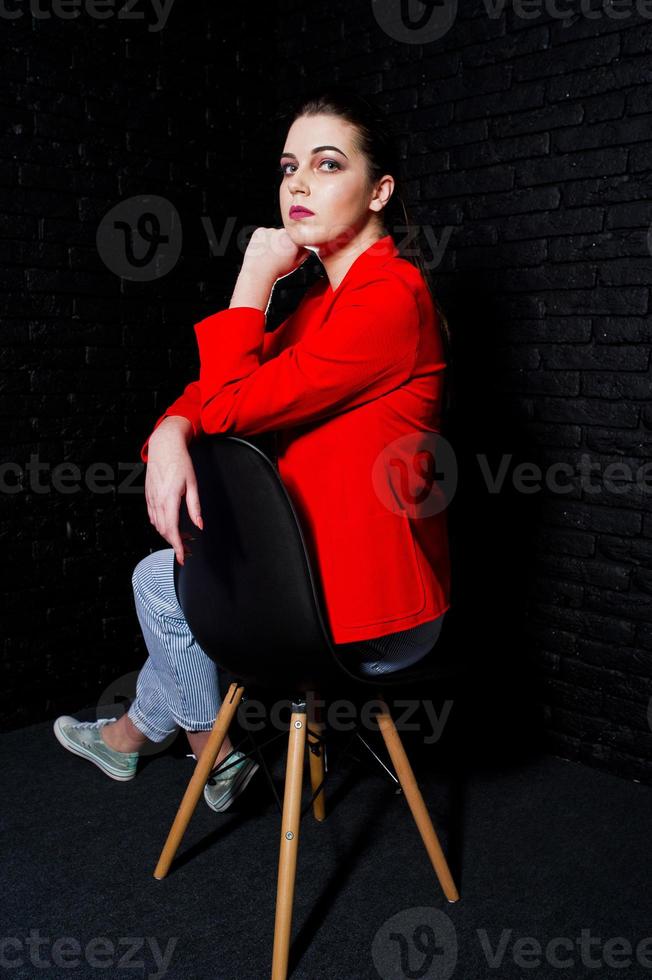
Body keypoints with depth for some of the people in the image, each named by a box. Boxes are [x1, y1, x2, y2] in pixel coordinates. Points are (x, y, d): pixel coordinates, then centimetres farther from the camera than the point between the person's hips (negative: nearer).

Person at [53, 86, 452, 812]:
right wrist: (172, 432, -14)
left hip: (372, 609, -9)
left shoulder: (390, 298, -22)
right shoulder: (329, 297, 11)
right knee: (187, 575, 27)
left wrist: (254, 280, -13)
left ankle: (215, 752, 30)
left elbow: (233, 405, -22)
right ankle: (132, 733, 50)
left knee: (160, 580, 7)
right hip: (336, 570, 9)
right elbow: (217, 387, 7)